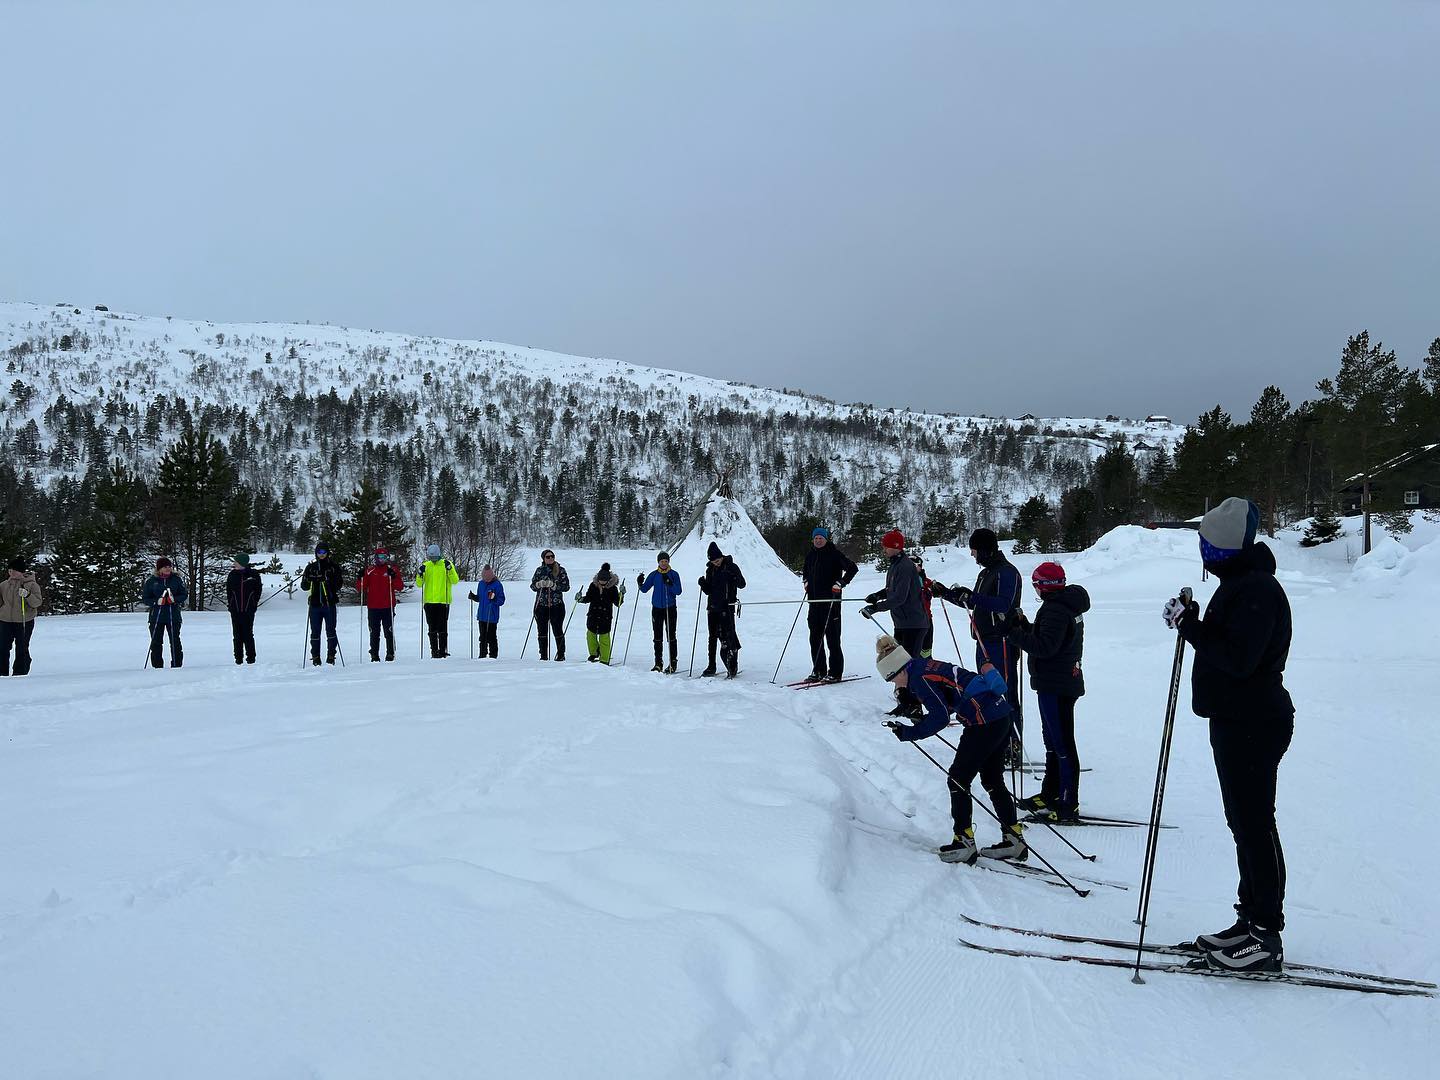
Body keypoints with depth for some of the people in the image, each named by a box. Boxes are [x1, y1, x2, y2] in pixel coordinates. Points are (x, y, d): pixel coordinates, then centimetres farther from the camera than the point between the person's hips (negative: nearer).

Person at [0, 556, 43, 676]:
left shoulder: (31, 584, -4)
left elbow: (38, 602, -12)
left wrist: (27, 595, -27)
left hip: (25, 622, -4)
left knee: (22, 650, 2)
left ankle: (20, 674, 10)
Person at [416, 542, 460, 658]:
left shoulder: (446, 564, 2)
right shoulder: (425, 566, 9)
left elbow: (455, 581, -6)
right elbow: (419, 584, 8)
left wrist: (449, 569, -18)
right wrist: (420, 574, -10)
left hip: (443, 601, -3)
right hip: (429, 601, 3)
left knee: (442, 627, -4)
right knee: (432, 628, 5)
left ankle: (443, 650, 0)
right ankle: (434, 650, 10)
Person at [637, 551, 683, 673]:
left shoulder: (674, 574, -1)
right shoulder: (654, 575, 6)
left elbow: (678, 591, -10)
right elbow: (644, 589, 7)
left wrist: (669, 583, -25)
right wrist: (640, 583, -13)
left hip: (670, 608, -3)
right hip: (657, 608, 3)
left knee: (671, 636, -3)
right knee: (658, 637, 6)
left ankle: (673, 662, 2)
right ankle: (658, 663, 11)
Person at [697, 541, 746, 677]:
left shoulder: (731, 567, -3)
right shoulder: (710, 570, 11)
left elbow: (742, 584, -6)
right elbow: (708, 591, 12)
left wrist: (734, 578, -26)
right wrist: (703, 584, -8)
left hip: (726, 608, -6)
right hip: (712, 607, 6)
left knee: (727, 638, -9)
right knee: (712, 637, 10)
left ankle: (733, 667, -4)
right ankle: (711, 667, 17)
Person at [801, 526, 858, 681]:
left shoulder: (834, 553, -6)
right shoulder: (810, 555, 14)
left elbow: (853, 568, -11)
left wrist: (840, 583, -14)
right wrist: (806, 581, 18)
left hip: (830, 600, -7)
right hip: (814, 600, 7)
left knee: (832, 637, -5)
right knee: (815, 637, 8)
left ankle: (835, 672, 0)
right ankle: (818, 670, 17)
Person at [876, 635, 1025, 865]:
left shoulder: (920, 678, -13)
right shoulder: (927, 666, 16)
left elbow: (940, 718, -16)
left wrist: (908, 733, -8)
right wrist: (924, 720, 12)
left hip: (984, 723, -10)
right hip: (1001, 716, 10)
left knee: (958, 779, 1)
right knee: (993, 781, 18)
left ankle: (964, 843, 4)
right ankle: (1014, 839, 23)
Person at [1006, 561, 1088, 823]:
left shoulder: (1055, 610, -20)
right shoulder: (1067, 605, 13)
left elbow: (1044, 646, -26)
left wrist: (1014, 634, -19)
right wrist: (1024, 625, 10)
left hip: (1056, 687, -11)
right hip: (1063, 682, 11)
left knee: (1062, 745, -6)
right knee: (1053, 741, 20)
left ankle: (1068, 806, -1)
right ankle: (1050, 794, 33)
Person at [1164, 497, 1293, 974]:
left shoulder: (1257, 590, -19)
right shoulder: (1240, 584, 15)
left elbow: (1238, 658, -27)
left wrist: (1190, 625, -20)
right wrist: (1193, 624, 3)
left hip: (1253, 724, -11)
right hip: (1237, 720, 11)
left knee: (1255, 826, -4)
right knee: (1245, 823, 16)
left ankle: (1266, 938, 6)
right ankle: (1251, 921, 26)